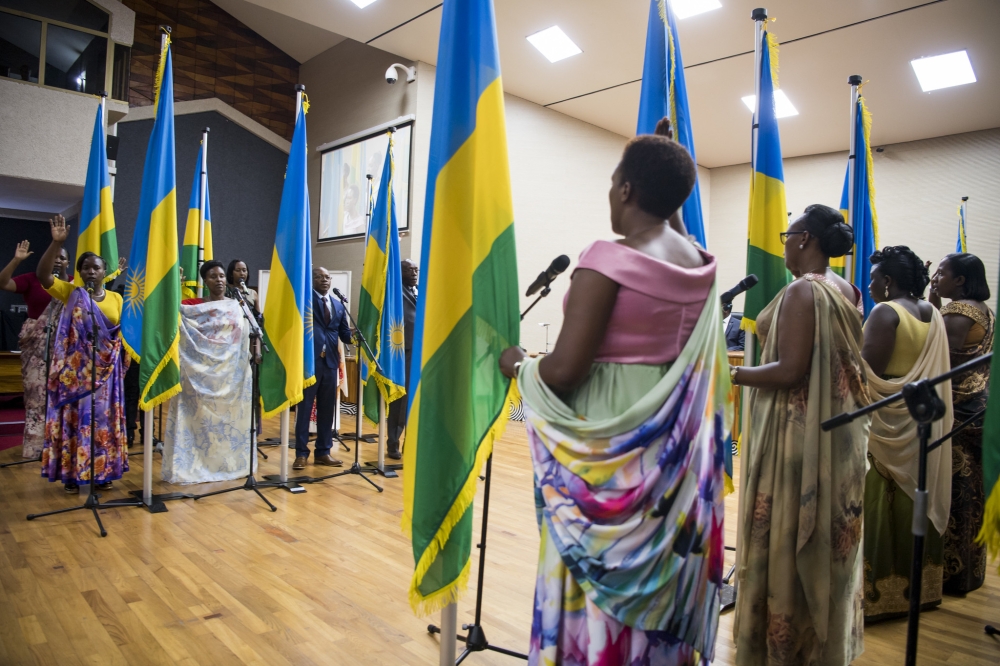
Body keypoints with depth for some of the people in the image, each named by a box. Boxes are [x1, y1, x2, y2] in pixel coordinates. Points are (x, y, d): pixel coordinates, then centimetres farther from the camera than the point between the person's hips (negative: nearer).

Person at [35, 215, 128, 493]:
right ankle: (71, 474, 10)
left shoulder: (116, 298, 7)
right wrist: (57, 243, -23)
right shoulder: (70, 293, 1)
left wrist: (125, 357, -1)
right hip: (76, 369, -2)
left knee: (104, 419, 8)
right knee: (74, 417, 2)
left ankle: (103, 473, 17)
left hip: (106, 370, 2)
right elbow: (42, 275, -14)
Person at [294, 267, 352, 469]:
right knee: (304, 408, 2)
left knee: (327, 409, 10)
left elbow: (344, 333, 11)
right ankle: (301, 453, 11)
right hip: (308, 361, -5)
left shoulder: (338, 305, 16)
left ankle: (323, 452, 20)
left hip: (330, 362, 5)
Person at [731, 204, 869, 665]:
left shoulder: (802, 291, -19)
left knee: (787, 539, 4)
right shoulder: (848, 290, 8)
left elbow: (790, 371, -24)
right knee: (828, 537, 20)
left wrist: (731, 374, -15)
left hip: (799, 434, -9)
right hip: (839, 430, 9)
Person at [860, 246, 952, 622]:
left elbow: (868, 372, -22)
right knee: (913, 503, 16)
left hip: (887, 425, -8)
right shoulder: (934, 315, 8)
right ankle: (916, 587, 28)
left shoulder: (886, 312, -16)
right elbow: (935, 373, 11)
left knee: (879, 508, 0)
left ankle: (877, 593, 8)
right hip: (923, 424, 8)